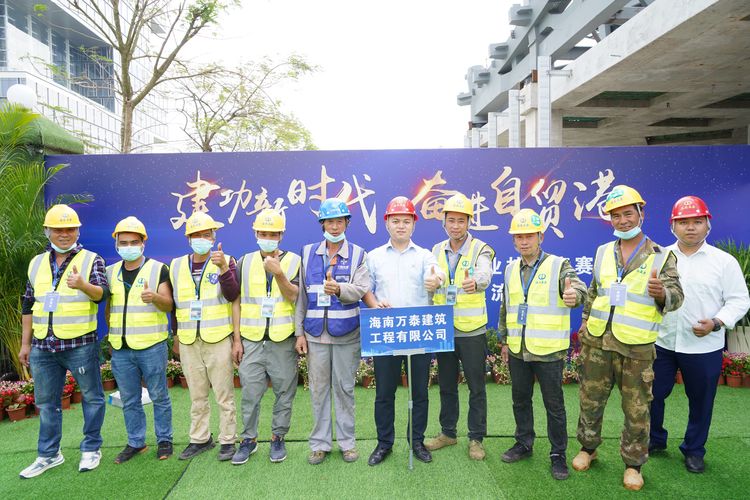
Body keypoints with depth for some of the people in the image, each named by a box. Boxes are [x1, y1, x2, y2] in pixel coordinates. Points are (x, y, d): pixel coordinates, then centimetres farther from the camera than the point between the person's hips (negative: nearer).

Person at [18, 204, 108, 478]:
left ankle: (91, 449, 22)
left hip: (80, 345, -4)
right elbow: (28, 305, 15)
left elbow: (102, 292, -16)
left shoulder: (91, 260, -2)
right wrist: (25, 343, 14)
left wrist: (83, 285, -38)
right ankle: (48, 455, 29)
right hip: (43, 347, 5)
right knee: (46, 403, 14)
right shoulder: (36, 264, 11)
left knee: (91, 397, 6)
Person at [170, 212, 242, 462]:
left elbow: (233, 299, -13)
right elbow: (175, 305, 15)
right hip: (188, 343, 4)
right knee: (197, 397, 15)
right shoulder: (176, 266, 9)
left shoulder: (226, 261, -3)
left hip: (219, 340, -3)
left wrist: (224, 268, -27)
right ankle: (200, 439, 30)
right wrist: (176, 338, 17)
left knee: (224, 396, 5)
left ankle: (227, 440, 18)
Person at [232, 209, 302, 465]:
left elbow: (293, 296, -7)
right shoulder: (245, 262, 8)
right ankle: (249, 439, 23)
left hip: (283, 340, -1)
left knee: (284, 393, 7)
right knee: (250, 393, 6)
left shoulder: (293, 261, 3)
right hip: (252, 340, 1)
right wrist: (237, 338, 4)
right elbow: (239, 301, 8)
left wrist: (279, 273, -23)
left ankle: (278, 438, 24)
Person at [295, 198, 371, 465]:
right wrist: (299, 332, 4)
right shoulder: (308, 253, 7)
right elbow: (301, 295, 7)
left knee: (344, 388, 8)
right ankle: (320, 442, 23)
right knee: (318, 389, 9)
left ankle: (347, 441, 24)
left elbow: (360, 290, -9)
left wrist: (339, 289, -31)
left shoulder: (357, 254, 2)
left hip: (346, 333, -1)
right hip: (315, 333, 2)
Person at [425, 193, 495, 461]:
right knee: (446, 385, 16)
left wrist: (475, 282, -51)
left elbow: (484, 274, -28)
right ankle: (447, 432, 32)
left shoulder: (480, 249, -7)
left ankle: (476, 438, 23)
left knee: (476, 387, 7)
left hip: (472, 330, -4)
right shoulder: (436, 250, 8)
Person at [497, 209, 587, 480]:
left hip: (548, 351, -5)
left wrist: (574, 294, -48)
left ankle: (558, 454, 24)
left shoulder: (558, 265, -7)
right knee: (520, 400, 17)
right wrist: (505, 340, 16)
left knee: (554, 405, 7)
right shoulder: (511, 269, 9)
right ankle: (523, 443, 35)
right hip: (518, 350, 5)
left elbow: (578, 288, -25)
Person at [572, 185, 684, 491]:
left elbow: (676, 296, -10)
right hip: (596, 342, 4)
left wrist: (661, 293, -31)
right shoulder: (603, 252, 9)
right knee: (590, 400, 14)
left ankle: (633, 464, 26)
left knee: (636, 410, 7)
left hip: (636, 348, -3)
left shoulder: (661, 257, -2)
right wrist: (585, 321, 11)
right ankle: (588, 448, 34)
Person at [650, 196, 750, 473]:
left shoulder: (724, 261, -4)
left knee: (700, 401, 12)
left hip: (704, 347, -1)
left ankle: (694, 450, 33)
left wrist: (716, 323, -17)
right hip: (662, 343, 2)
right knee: (653, 394, 10)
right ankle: (655, 440, 33)